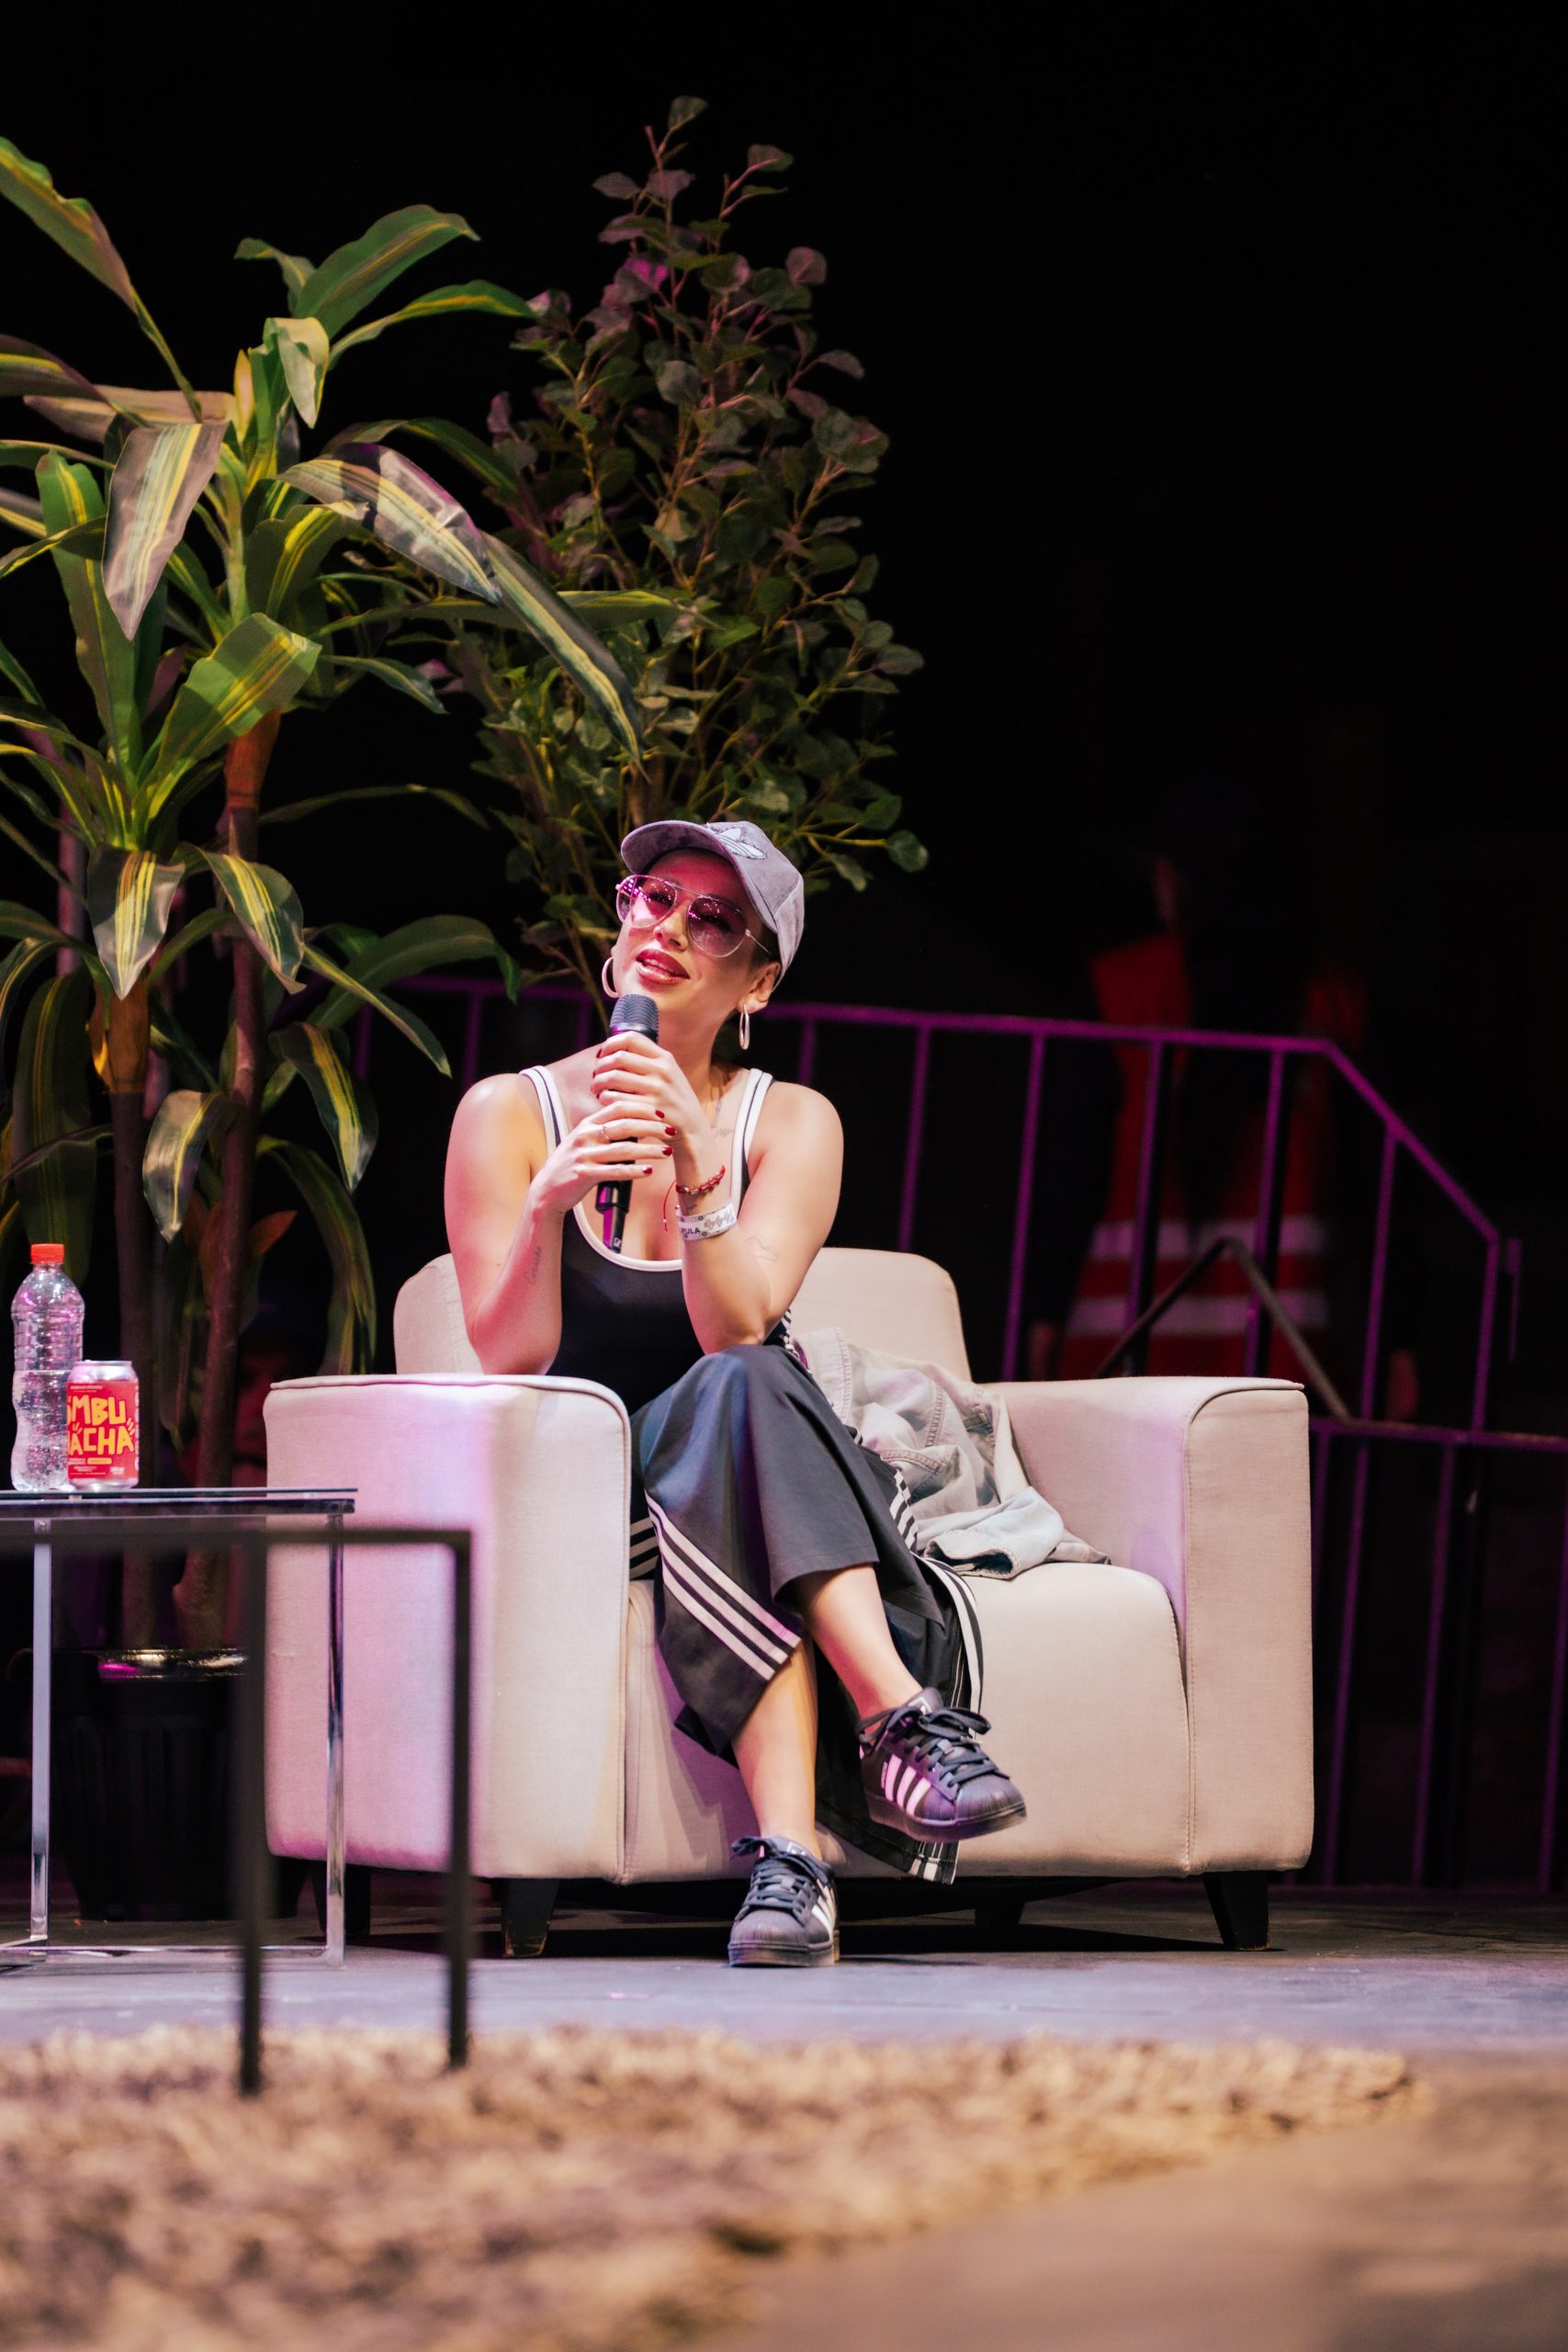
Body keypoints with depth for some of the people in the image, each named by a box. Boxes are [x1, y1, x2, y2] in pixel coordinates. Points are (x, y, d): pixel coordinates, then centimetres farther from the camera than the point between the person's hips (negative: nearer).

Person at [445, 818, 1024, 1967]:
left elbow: (736, 1329, -12)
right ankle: (906, 1719, -47)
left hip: (723, 1481, 1)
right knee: (741, 1395, -34)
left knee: (736, 1391, -36)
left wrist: (696, 1168, -28)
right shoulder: (509, 1114, 2)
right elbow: (509, 1359, -8)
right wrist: (549, 1205, -25)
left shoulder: (792, 1124, 5)